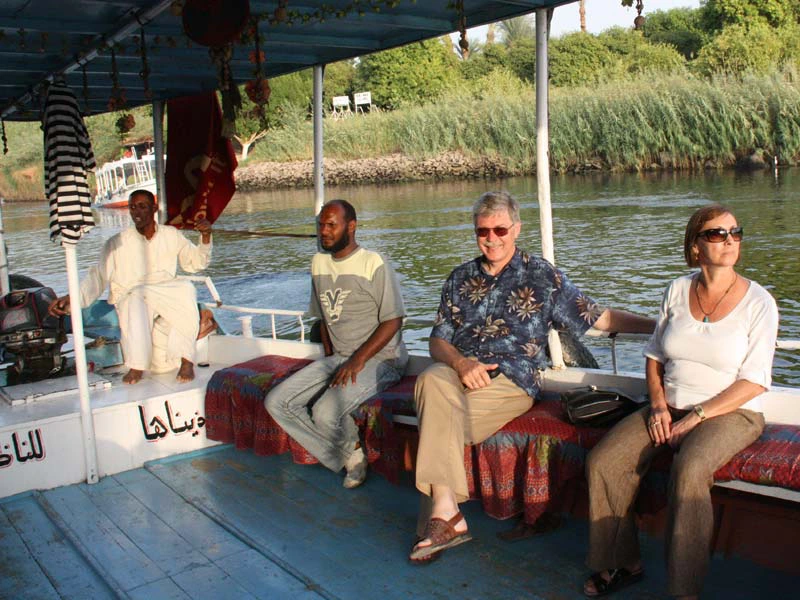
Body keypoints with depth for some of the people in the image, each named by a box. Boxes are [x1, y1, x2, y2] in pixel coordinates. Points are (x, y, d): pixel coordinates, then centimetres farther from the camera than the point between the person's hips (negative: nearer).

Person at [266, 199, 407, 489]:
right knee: (276, 402, -8)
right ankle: (351, 456, -3)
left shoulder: (373, 264, -10)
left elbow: (393, 321, -13)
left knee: (325, 412, -30)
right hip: (338, 358, 8)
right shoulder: (319, 262, 12)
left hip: (380, 359, -8)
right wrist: (330, 359, 8)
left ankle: (352, 447, 7)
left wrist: (358, 360, -20)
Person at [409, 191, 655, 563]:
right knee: (432, 379, -33)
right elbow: (438, 341, 14)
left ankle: (441, 513, -19)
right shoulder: (461, 278, 19)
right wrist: (461, 364, -8)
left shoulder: (542, 276, 10)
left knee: (436, 412, -30)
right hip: (457, 372, 3)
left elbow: (601, 319, 8)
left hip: (511, 382, -3)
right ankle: (447, 515, -31)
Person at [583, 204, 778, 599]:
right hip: (669, 408, 4)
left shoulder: (758, 302, -5)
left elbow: (754, 382, -9)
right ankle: (623, 563, 2)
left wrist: (695, 417, -16)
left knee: (689, 469, -36)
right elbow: (655, 355, 14)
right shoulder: (678, 290, 6)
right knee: (602, 462, -16)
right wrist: (658, 403, -3)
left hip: (730, 414, -4)